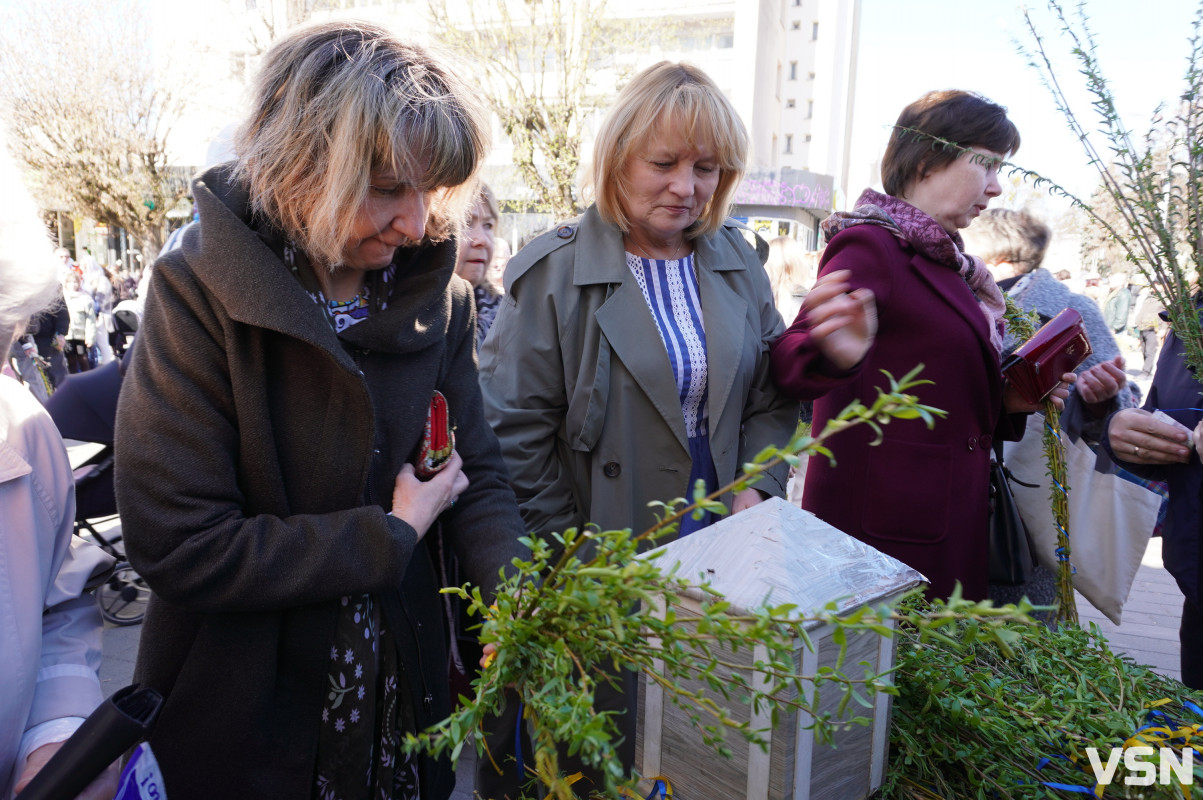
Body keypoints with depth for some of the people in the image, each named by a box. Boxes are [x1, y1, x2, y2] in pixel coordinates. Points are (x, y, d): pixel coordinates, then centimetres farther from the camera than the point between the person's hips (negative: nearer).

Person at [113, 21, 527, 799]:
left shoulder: (438, 297, -6)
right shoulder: (200, 294, -19)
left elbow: (477, 477, -4)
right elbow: (177, 546, -22)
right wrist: (395, 532, -18)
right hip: (244, 717, -3)